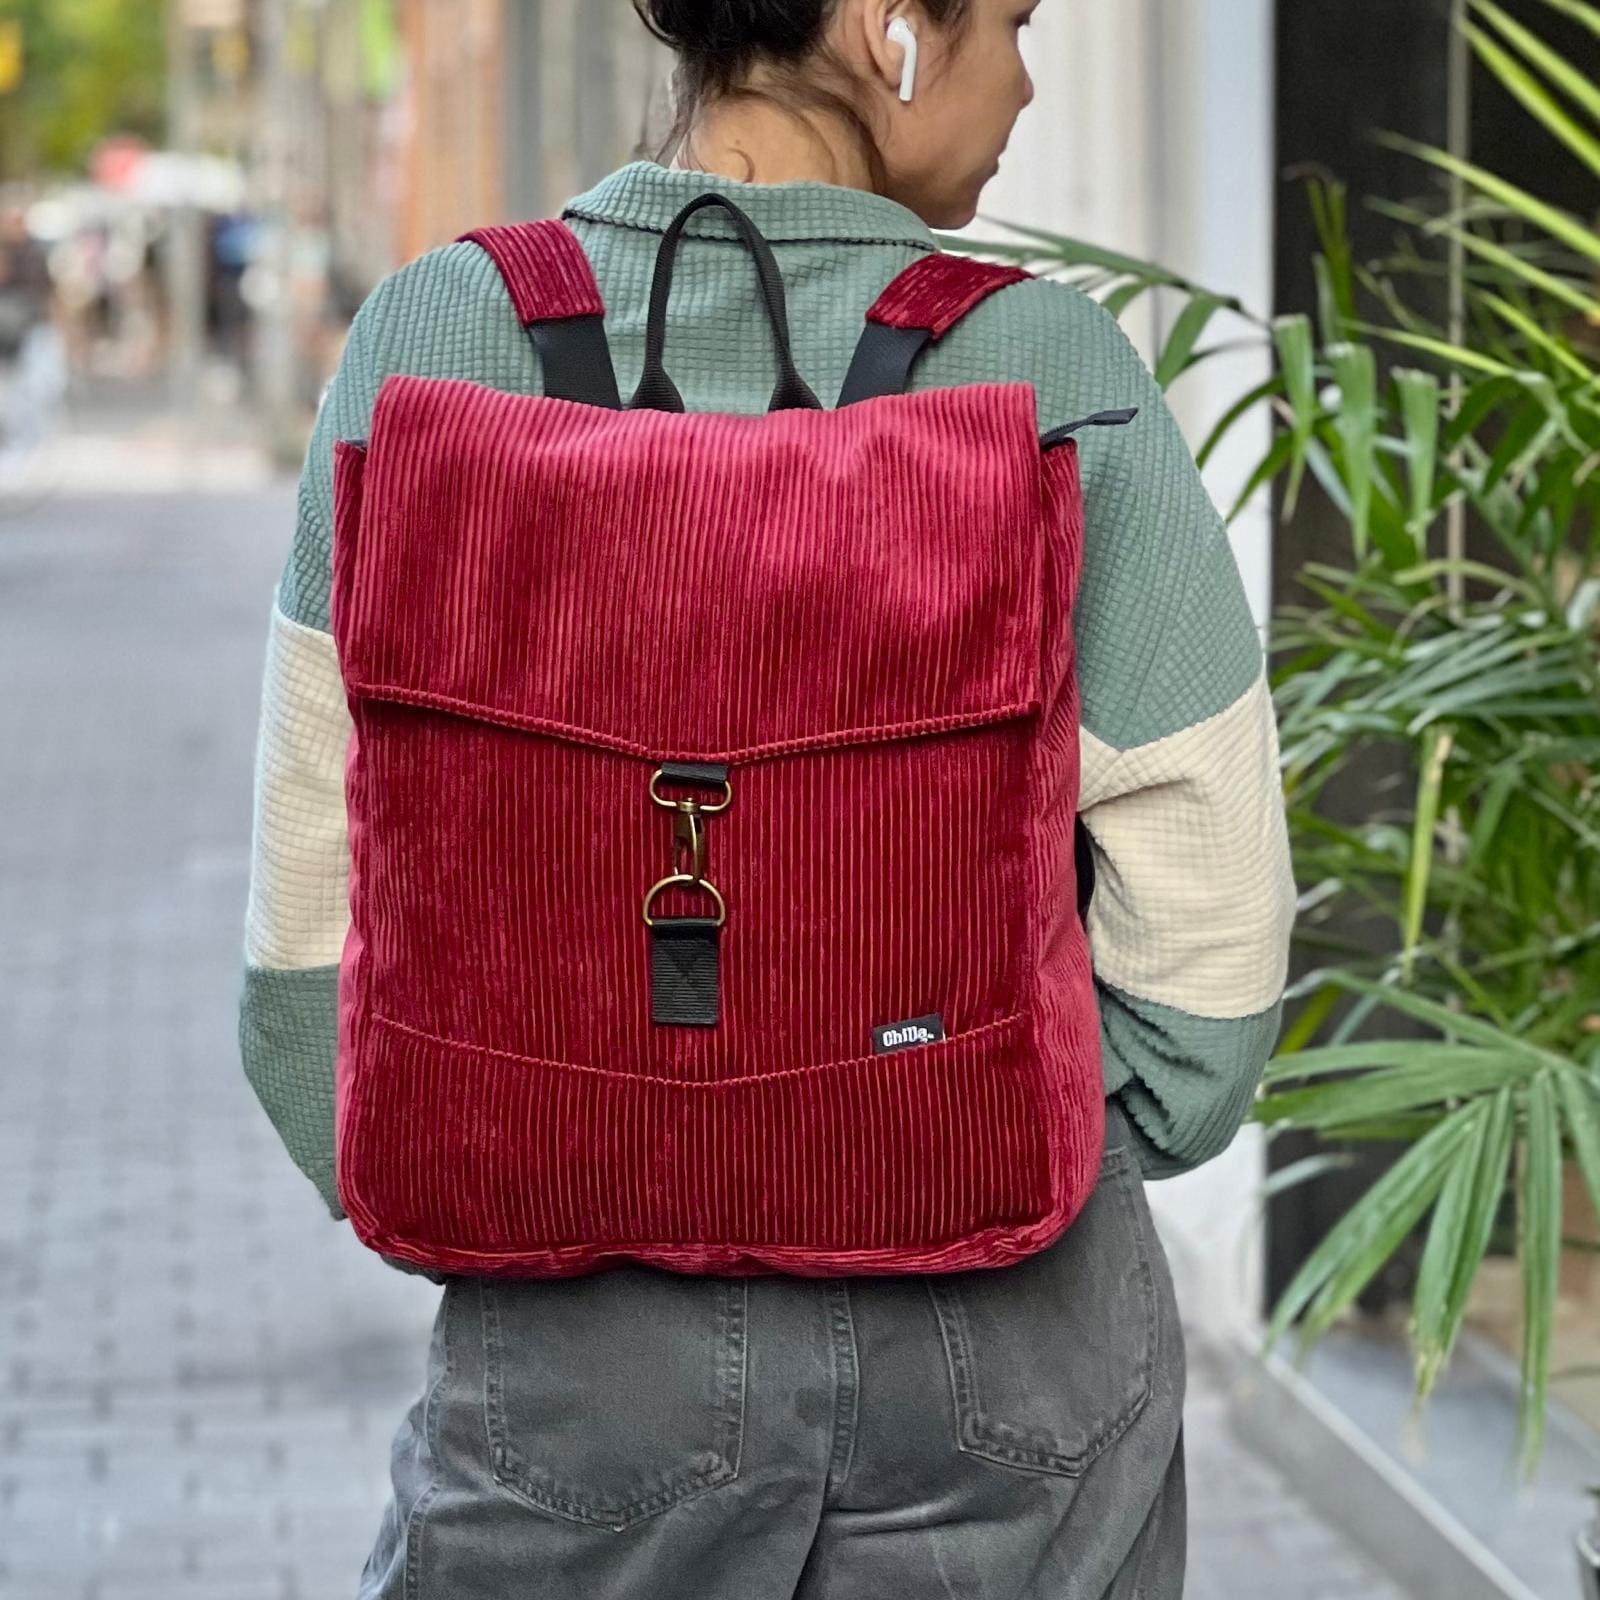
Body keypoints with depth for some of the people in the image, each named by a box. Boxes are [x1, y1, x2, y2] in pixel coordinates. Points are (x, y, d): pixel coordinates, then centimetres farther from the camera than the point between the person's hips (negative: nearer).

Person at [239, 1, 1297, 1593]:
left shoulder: (435, 339, -8)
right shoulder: (1054, 372, -12)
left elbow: (327, 892, -4)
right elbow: (1211, 928, -7)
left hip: (584, 1339, 1)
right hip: (1005, 1334, 0)